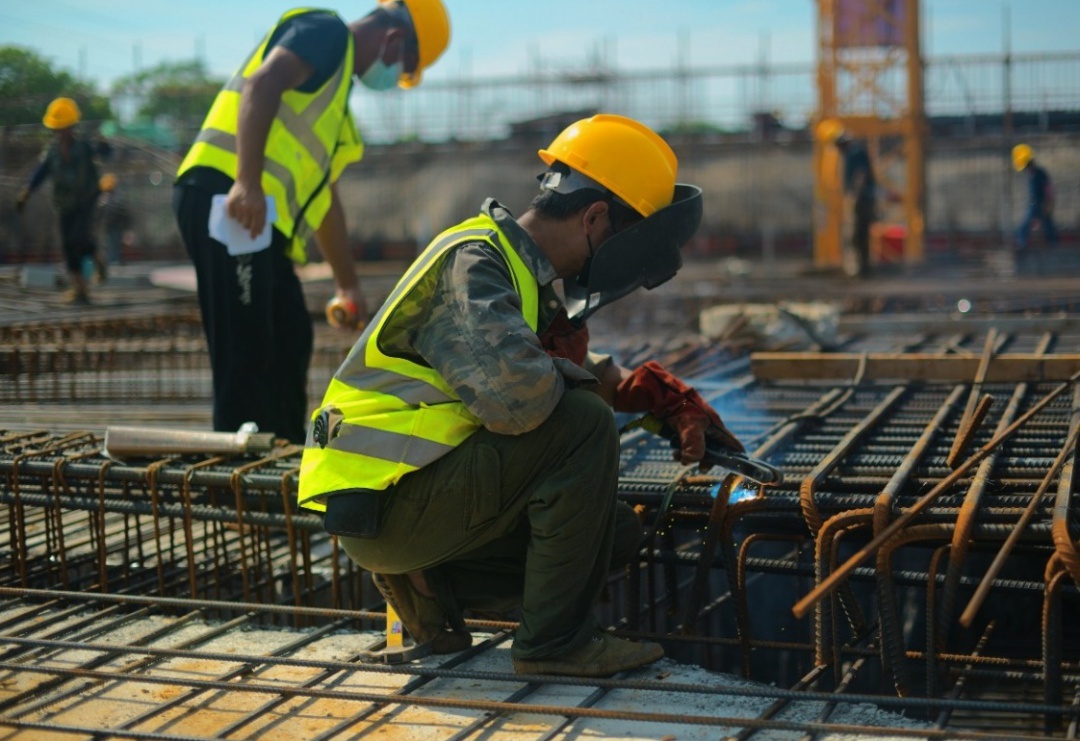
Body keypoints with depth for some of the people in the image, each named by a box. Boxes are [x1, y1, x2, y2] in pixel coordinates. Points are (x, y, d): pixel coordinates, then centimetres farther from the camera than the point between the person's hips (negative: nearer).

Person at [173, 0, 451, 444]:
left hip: (263, 223, 10)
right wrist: (248, 182, -30)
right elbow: (262, 84, -19)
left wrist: (347, 286, 37)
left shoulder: (339, 84, 29)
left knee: (289, 343, 13)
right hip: (226, 198, -10)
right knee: (245, 353, -11)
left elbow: (323, 195, 33)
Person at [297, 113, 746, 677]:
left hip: (421, 490, 10)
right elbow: (518, 396, -35)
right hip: (382, 505, -10)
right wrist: (586, 376, -13)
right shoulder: (469, 266, -19)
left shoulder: (522, 272, 12)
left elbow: (579, 369, 25)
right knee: (582, 425, -22)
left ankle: (429, 587, 6)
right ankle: (555, 641, -13)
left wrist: (669, 397, 10)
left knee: (616, 533, 8)